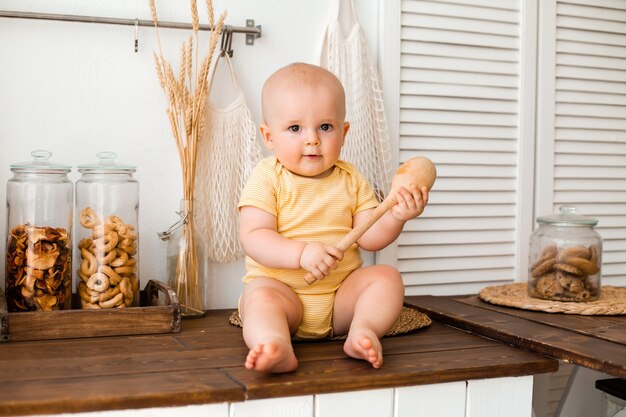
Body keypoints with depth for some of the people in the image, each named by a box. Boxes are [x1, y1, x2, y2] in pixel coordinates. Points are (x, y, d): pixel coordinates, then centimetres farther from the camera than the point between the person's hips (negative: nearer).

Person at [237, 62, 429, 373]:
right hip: (282, 288, -3)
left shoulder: (351, 180, 8)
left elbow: (369, 237, 2)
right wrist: (301, 254, -31)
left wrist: (395, 217, -18)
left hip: (342, 293, 4)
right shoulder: (267, 178, -4)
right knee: (261, 295, -33)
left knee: (387, 277, -16)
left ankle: (364, 330, -36)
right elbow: (253, 237, -15)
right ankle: (276, 346, -58)